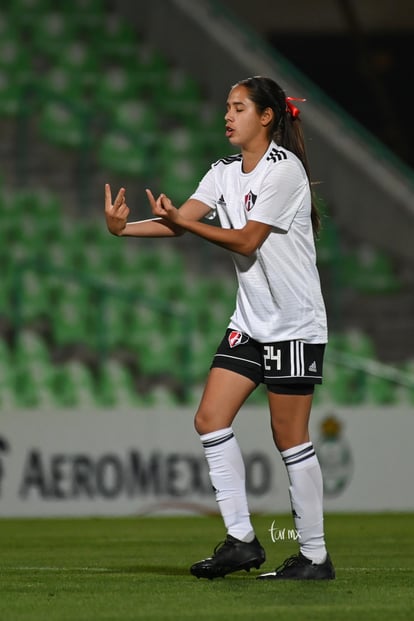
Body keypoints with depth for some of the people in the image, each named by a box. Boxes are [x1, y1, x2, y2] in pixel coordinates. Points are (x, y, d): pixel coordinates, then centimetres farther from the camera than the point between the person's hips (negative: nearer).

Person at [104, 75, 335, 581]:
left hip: (295, 325, -8)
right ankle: (241, 540, 3)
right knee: (210, 418, -2)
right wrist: (123, 228, -18)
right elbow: (182, 220, -3)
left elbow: (246, 240, -18)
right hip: (251, 323, 8)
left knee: (290, 440, -4)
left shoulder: (284, 168, -15)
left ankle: (315, 557, 5)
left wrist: (182, 221, -23)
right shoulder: (226, 173, 9)